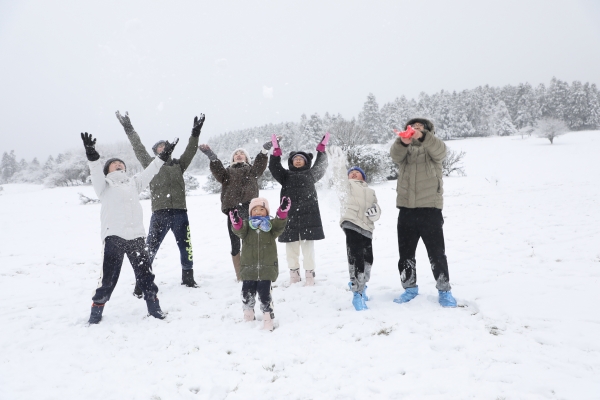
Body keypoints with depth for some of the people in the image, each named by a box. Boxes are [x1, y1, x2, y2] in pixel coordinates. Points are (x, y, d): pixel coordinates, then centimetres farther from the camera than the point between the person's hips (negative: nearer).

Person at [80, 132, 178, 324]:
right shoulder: (104, 185, 11)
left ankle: (153, 305, 18)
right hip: (114, 236, -4)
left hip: (136, 236, 4)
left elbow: (149, 171, 19)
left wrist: (164, 155, 12)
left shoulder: (133, 183, 24)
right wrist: (92, 154, -24)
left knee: (145, 272, 7)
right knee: (109, 276, -3)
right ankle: (97, 308, 13)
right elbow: (96, 171, -7)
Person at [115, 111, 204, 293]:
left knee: (186, 246, 12)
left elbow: (190, 151, 7)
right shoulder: (151, 164, 12)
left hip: (180, 212, 3)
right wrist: (129, 130, -1)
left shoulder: (179, 164, 17)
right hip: (159, 213, -3)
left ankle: (188, 277, 29)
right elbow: (139, 149, 4)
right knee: (150, 249, -3)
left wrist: (195, 133, -4)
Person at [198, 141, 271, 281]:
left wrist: (265, 150, -18)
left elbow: (260, 165, 1)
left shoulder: (251, 170, 23)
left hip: (248, 210, -2)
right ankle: (239, 276, 12)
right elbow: (218, 172, 1)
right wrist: (212, 157, -18)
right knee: (235, 244, 4)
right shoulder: (227, 171, 25)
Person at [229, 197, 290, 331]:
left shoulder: (270, 225, 3)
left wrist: (283, 212, -35)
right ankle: (248, 315, 35)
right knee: (247, 293, 9)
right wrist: (236, 222, -41)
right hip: (249, 268, 2)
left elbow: (279, 225, -17)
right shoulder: (246, 225, 3)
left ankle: (267, 317, 14)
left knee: (264, 294, -3)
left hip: (267, 268, -1)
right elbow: (239, 230, -18)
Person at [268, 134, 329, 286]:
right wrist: (276, 150, -5)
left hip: (308, 215, -1)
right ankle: (294, 275, 12)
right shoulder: (286, 175, 16)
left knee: (308, 246, -1)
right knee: (291, 247, 3)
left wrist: (321, 148, 4)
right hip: (290, 216, 1)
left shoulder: (311, 174, 17)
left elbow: (321, 165, 10)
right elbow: (273, 167, 5)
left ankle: (310, 275, 4)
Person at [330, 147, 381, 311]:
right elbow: (340, 182, -1)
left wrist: (375, 211, -3)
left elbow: (376, 214, 20)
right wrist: (339, 165, -12)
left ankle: (360, 286, 36)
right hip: (352, 224, -5)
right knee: (356, 258, -16)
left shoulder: (370, 192, 30)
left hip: (366, 228, 5)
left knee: (367, 259, 12)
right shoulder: (347, 185, 21)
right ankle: (357, 294, -13)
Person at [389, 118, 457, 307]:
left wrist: (422, 136, -37)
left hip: (430, 209, -3)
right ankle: (410, 288, 26)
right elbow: (395, 155, -11)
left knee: (436, 253, 2)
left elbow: (440, 150, -18)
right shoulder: (404, 149, 12)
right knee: (406, 253, 11)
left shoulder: (433, 147, 7)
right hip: (406, 209, 3)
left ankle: (444, 290, 15)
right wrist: (403, 141, -34)